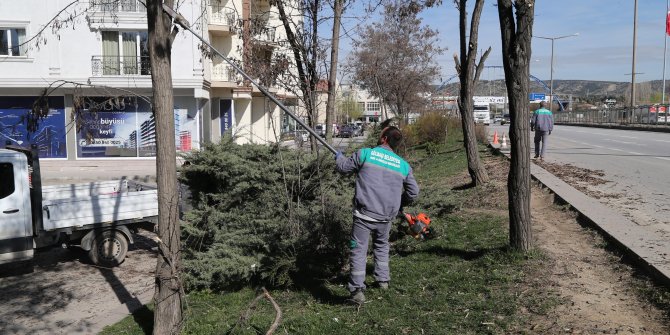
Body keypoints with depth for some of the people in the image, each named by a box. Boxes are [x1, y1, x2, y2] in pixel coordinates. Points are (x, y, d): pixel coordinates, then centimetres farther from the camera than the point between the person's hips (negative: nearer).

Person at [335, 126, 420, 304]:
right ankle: (383, 280, 33)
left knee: (358, 250, 0)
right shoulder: (403, 165, 6)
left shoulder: (365, 153, -5)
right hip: (386, 216, 4)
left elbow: (343, 168, 6)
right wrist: (398, 204, 29)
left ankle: (357, 289, -8)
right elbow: (413, 192, 11)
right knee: (381, 246, 27)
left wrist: (339, 156, 28)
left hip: (364, 214, -4)